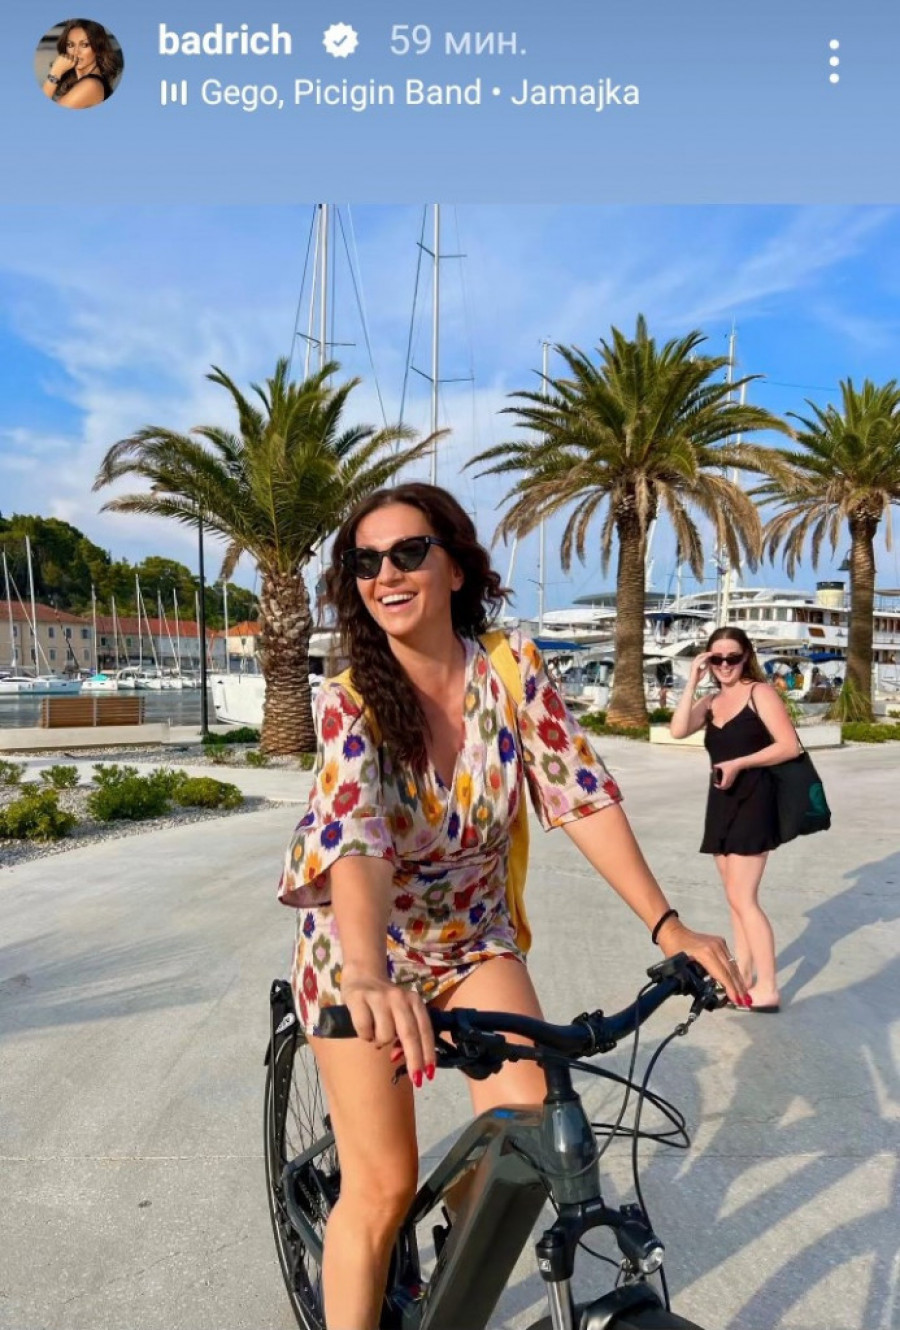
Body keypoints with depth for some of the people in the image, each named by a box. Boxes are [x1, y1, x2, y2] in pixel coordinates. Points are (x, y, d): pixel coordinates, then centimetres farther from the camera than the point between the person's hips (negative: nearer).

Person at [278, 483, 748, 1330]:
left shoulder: (512, 668, -14)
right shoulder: (350, 702, -21)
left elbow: (581, 794, -16)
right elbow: (352, 832, -37)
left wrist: (667, 925, -24)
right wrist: (369, 975, -54)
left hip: (474, 938, 2)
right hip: (364, 948, -2)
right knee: (384, 1187, -3)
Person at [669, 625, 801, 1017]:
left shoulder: (760, 692, -6)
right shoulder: (711, 701, 10)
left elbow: (790, 745, -13)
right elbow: (678, 730, -8)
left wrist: (738, 763, -18)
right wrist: (692, 681, -8)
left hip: (753, 801, -7)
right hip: (721, 802, 7)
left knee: (742, 899, -9)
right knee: (736, 898, 13)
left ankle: (767, 988, -1)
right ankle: (743, 975, 23)